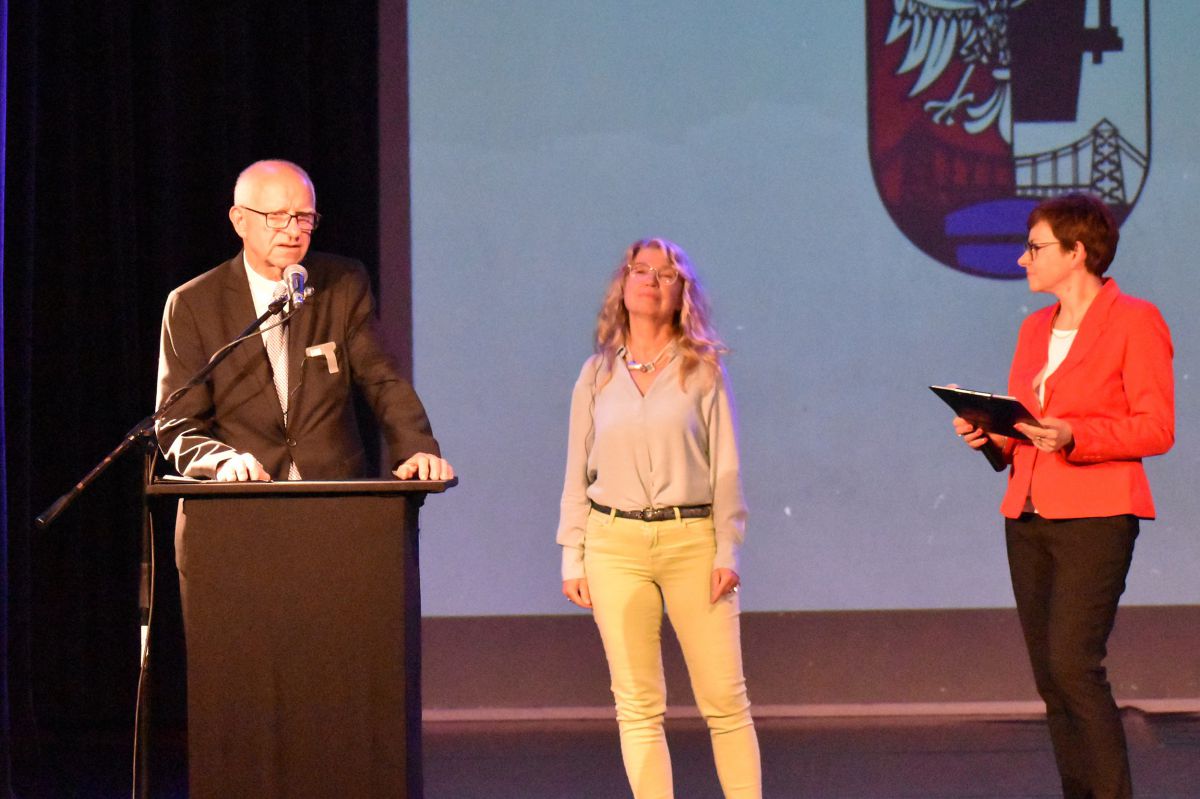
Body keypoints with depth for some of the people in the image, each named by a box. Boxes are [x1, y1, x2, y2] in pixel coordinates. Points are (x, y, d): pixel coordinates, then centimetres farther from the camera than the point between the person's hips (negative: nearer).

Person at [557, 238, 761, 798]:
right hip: (615, 542, 2)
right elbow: (577, 474, 11)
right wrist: (572, 558, 5)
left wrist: (728, 551, -5)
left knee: (724, 699, -4)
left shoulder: (702, 370, 6)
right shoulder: (597, 375, 10)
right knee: (637, 705, 1)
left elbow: (726, 468, 3)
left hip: (692, 540, -1)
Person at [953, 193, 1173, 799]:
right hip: (1027, 517, 7)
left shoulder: (1134, 322, -3)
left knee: (1072, 665, -17)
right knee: (1049, 677, 5)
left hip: (1095, 516, -7)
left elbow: (1157, 429, -8)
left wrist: (1072, 436, -20)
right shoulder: (1035, 328, 18)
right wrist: (991, 434, 2)